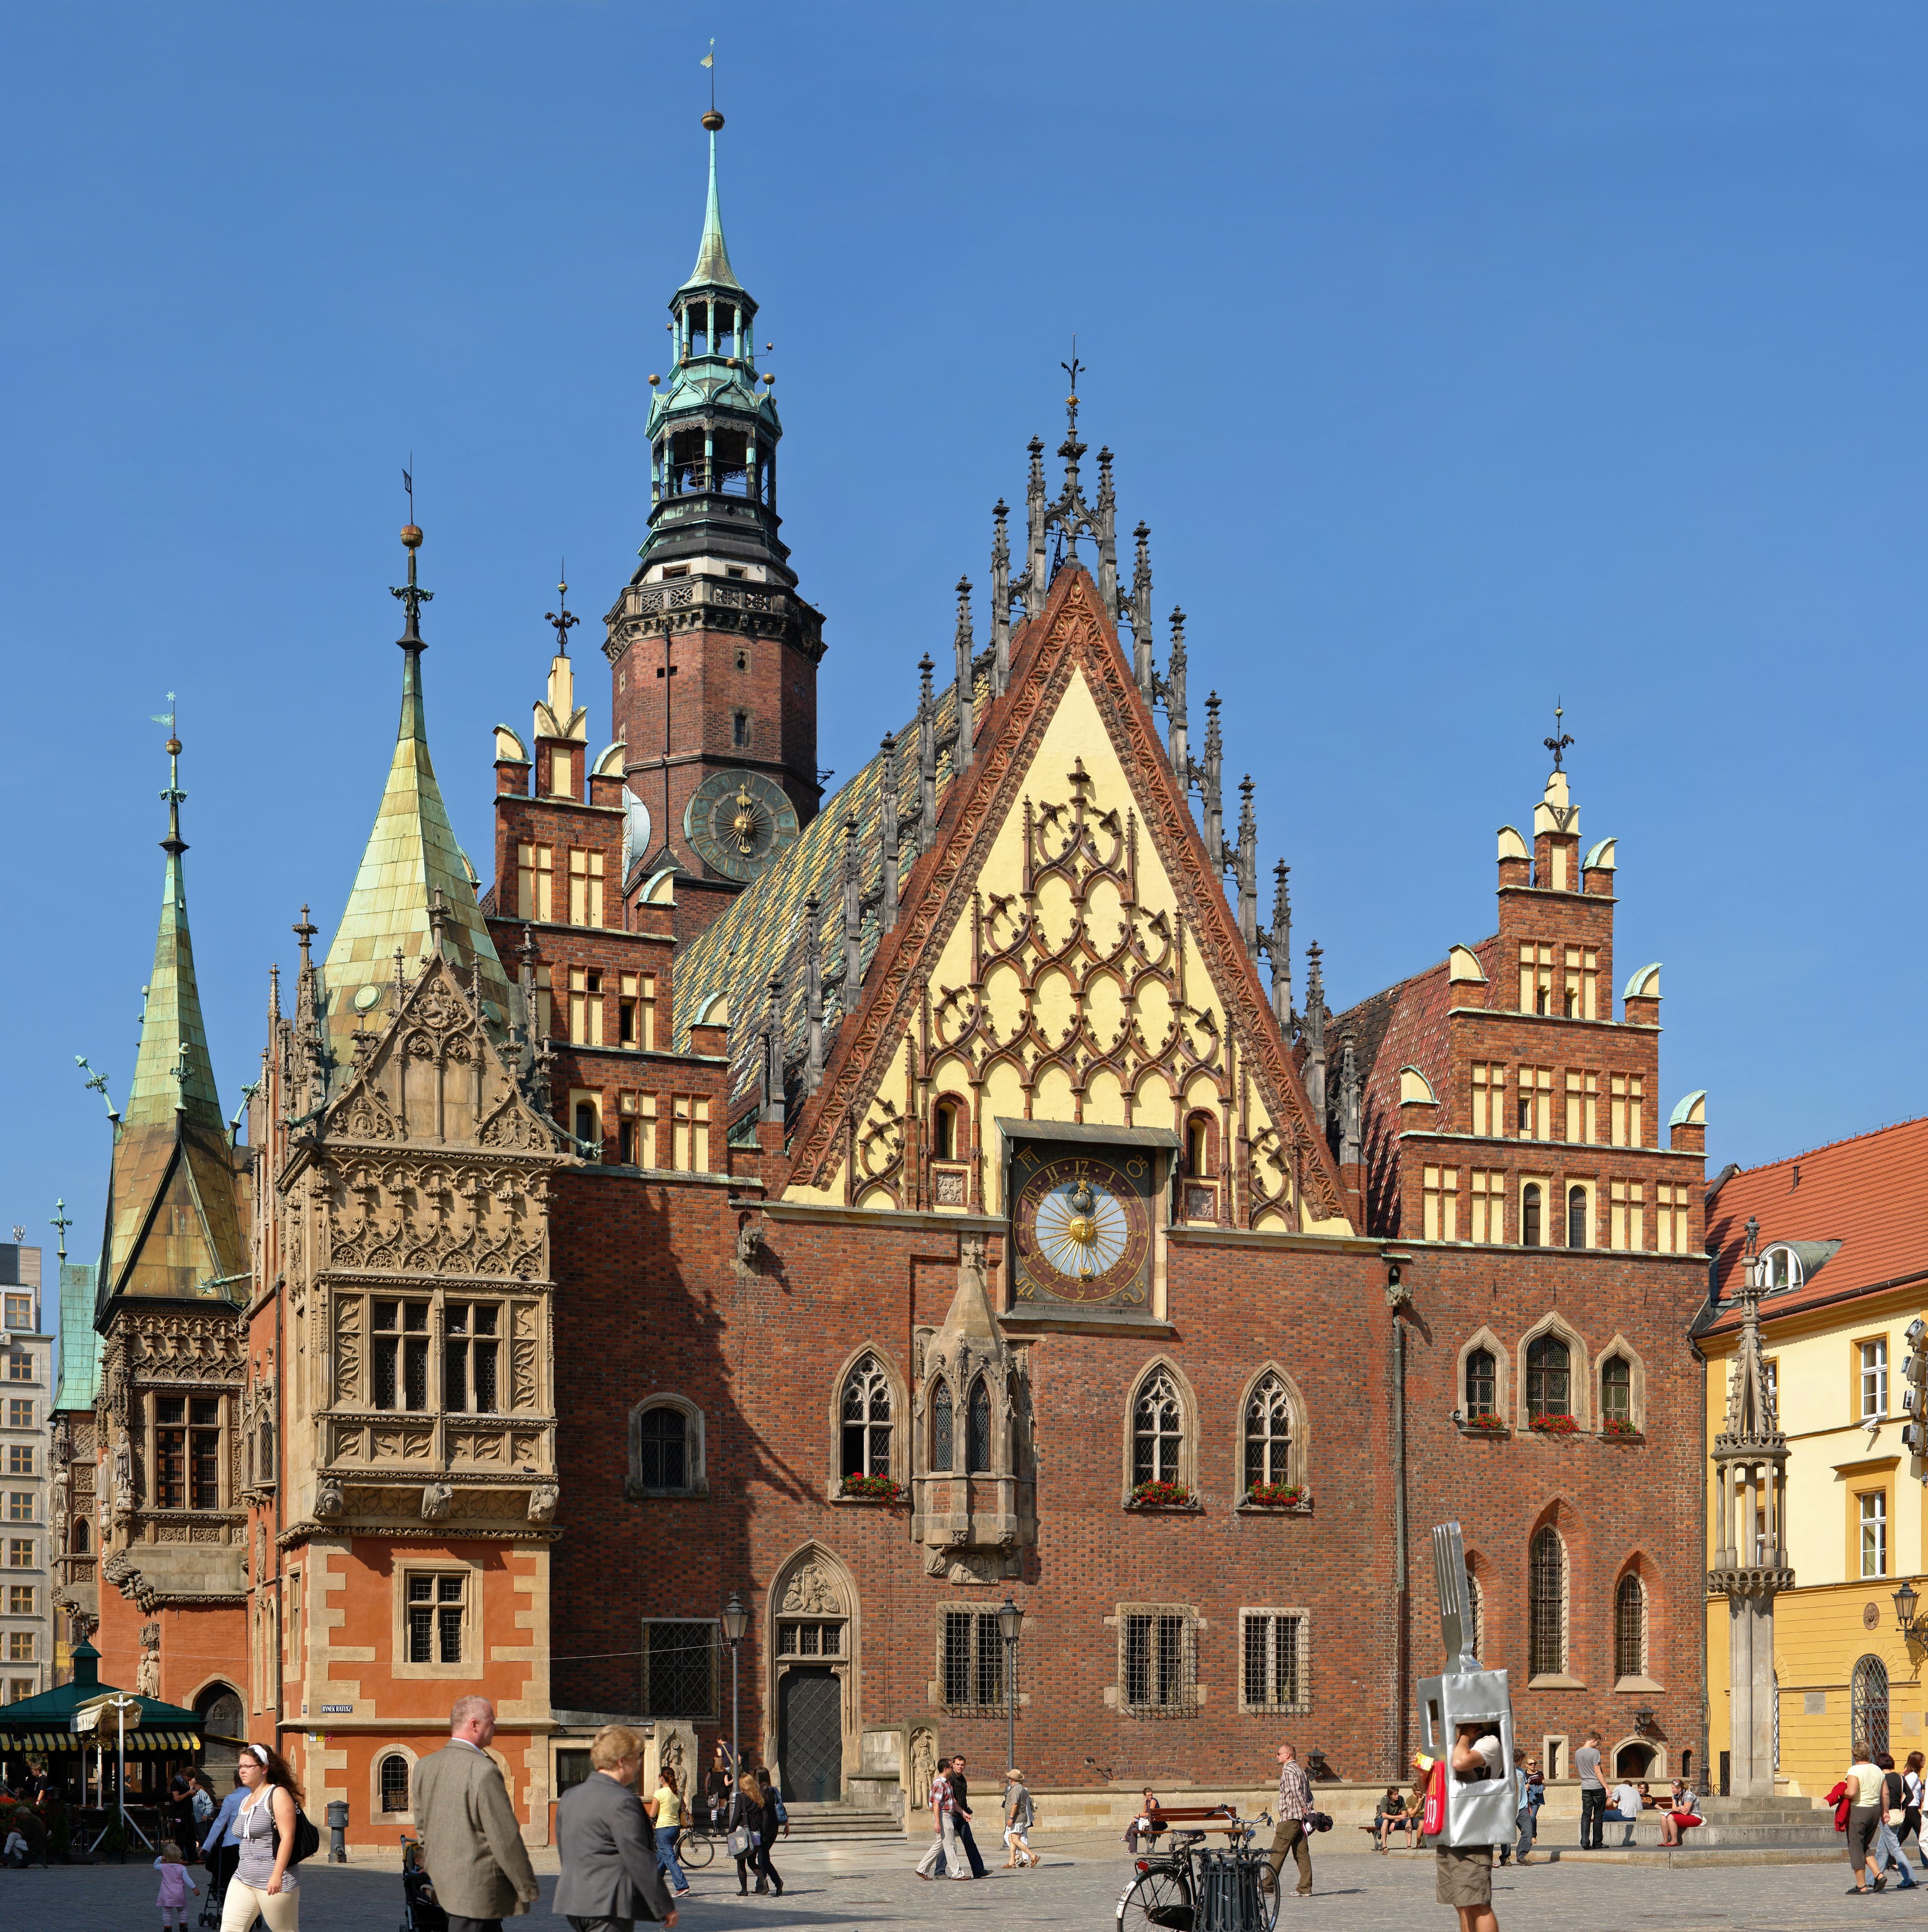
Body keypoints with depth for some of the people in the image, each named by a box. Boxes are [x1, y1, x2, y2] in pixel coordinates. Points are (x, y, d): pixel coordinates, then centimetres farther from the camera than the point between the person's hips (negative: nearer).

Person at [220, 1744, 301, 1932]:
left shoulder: (278, 1795, -8)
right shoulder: (245, 1801, 17)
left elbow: (287, 1837, -17)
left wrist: (277, 1875, -24)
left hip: (274, 1883, -7)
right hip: (242, 1881, 7)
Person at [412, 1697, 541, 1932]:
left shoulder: (425, 1767, 5)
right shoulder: (484, 1772, -20)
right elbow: (506, 1839, -17)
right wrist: (527, 1888, -7)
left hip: (442, 1884, 9)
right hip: (476, 1890, -9)